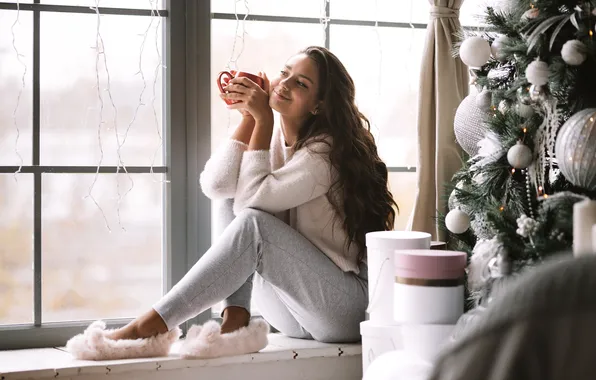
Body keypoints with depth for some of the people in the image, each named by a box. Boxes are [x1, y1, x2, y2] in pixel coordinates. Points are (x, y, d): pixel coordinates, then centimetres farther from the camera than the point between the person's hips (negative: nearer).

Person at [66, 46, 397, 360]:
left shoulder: (327, 152, -15)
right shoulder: (276, 137, 7)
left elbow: (255, 195, -24)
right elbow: (214, 185, -8)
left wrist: (263, 119, -17)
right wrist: (249, 117, -10)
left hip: (347, 306, -7)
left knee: (253, 224, -27)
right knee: (233, 198, -5)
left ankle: (149, 327, -28)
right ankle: (235, 320, -18)